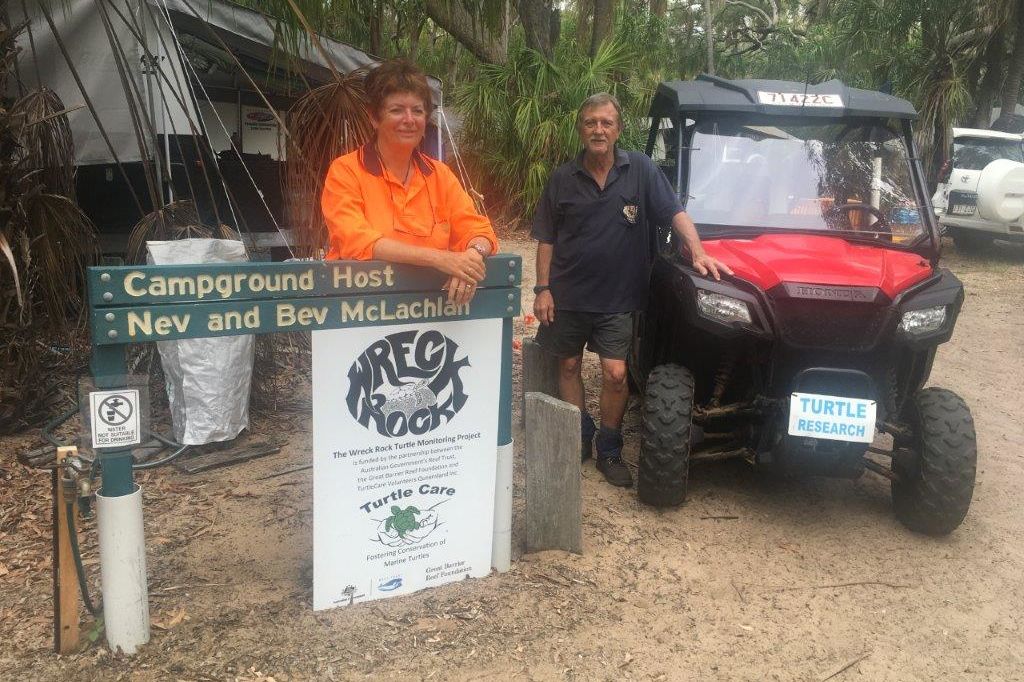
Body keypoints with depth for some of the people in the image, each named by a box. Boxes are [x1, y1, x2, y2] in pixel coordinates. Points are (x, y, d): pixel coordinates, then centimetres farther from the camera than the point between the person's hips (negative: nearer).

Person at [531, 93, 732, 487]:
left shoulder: (640, 170, -2)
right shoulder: (562, 179, 2)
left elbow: (675, 212, -4)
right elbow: (546, 239, 4)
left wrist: (698, 253, -19)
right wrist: (542, 288, -4)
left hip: (617, 298, -2)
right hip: (567, 295, 2)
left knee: (615, 374, -7)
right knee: (569, 366, 12)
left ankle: (609, 450, 13)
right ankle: (581, 437, 31)